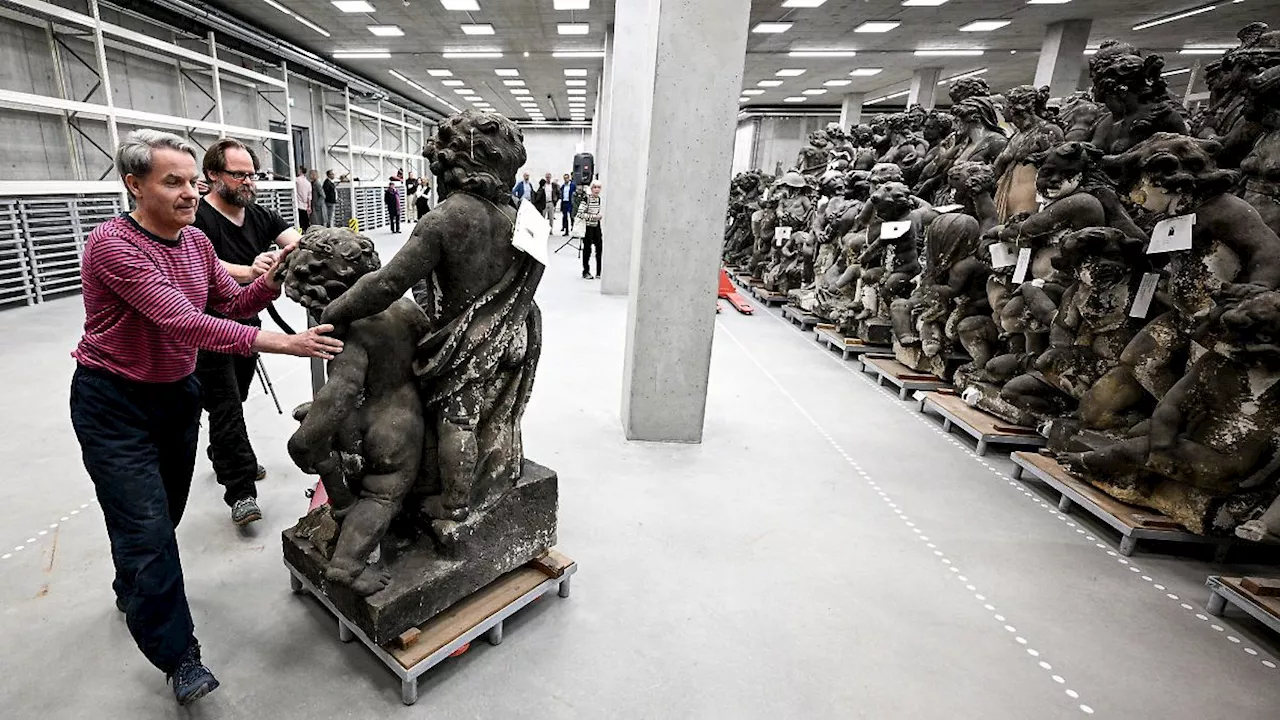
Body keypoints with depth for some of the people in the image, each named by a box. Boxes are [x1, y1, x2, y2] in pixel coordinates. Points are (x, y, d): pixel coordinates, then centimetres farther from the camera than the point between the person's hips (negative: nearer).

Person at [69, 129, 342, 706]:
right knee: (146, 525, -4)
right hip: (114, 402, -6)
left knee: (166, 512, 19)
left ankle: (133, 593, 48)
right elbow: (183, 322, -34)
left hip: (178, 390, 7)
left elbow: (232, 302, 3)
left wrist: (271, 280, -16)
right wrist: (283, 344, -41)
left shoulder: (197, 241, -2)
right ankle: (177, 655, 9)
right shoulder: (112, 244, -24)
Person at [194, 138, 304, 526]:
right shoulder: (197, 219, -17)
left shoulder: (261, 215, 1)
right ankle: (242, 492, -1)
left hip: (248, 323, 6)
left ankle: (224, 459, 40)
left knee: (234, 402, 20)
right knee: (225, 407, -6)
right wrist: (249, 271, -52)